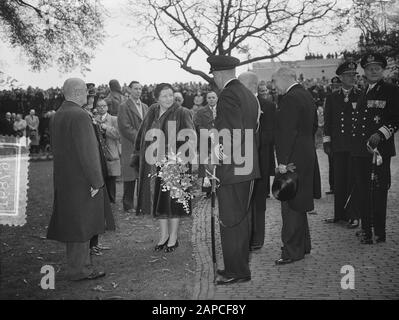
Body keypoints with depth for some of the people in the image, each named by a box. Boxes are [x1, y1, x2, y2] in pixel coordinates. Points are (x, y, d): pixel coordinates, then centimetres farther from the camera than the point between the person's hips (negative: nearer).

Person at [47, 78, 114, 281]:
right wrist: (96, 181, -18)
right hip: (81, 179, -9)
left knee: (72, 223, 15)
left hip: (64, 179, 10)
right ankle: (78, 270, 9)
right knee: (80, 224, 0)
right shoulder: (80, 116, -19)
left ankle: (81, 265, 26)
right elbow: (87, 151, -22)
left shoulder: (57, 116, 11)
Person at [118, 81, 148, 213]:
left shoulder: (145, 107, 17)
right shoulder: (124, 107, -4)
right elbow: (125, 127, -12)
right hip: (130, 147, -6)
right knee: (130, 177, -1)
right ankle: (128, 205, 8)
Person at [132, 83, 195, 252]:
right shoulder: (152, 112, 7)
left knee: (172, 199, 2)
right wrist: (139, 155, 9)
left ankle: (173, 237, 17)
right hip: (153, 164, 5)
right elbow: (143, 135, 15)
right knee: (157, 199, 11)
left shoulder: (182, 113, -10)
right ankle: (164, 234, 25)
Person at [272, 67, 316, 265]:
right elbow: (313, 127, 20)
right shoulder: (307, 96, 13)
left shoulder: (289, 99, -17)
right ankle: (303, 245, 29)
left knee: (290, 205, -3)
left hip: (292, 159, -10)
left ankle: (292, 251, 3)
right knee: (298, 204, 19)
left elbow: (286, 132, -22)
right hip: (307, 156, 10)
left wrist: (283, 162, -21)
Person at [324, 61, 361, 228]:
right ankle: (340, 214, 17)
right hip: (337, 147, 3)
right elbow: (327, 121, 11)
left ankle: (354, 216, 6)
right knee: (339, 181, 7)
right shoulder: (332, 97, 11)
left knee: (354, 181, -1)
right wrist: (326, 142, 5)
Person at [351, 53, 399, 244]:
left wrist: (380, 134, -20)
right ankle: (366, 230, 18)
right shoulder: (361, 94, 19)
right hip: (359, 150, 6)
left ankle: (379, 232, 8)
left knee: (379, 191, -2)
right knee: (361, 191, 8)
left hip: (380, 149, -6)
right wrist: (355, 145, 15)